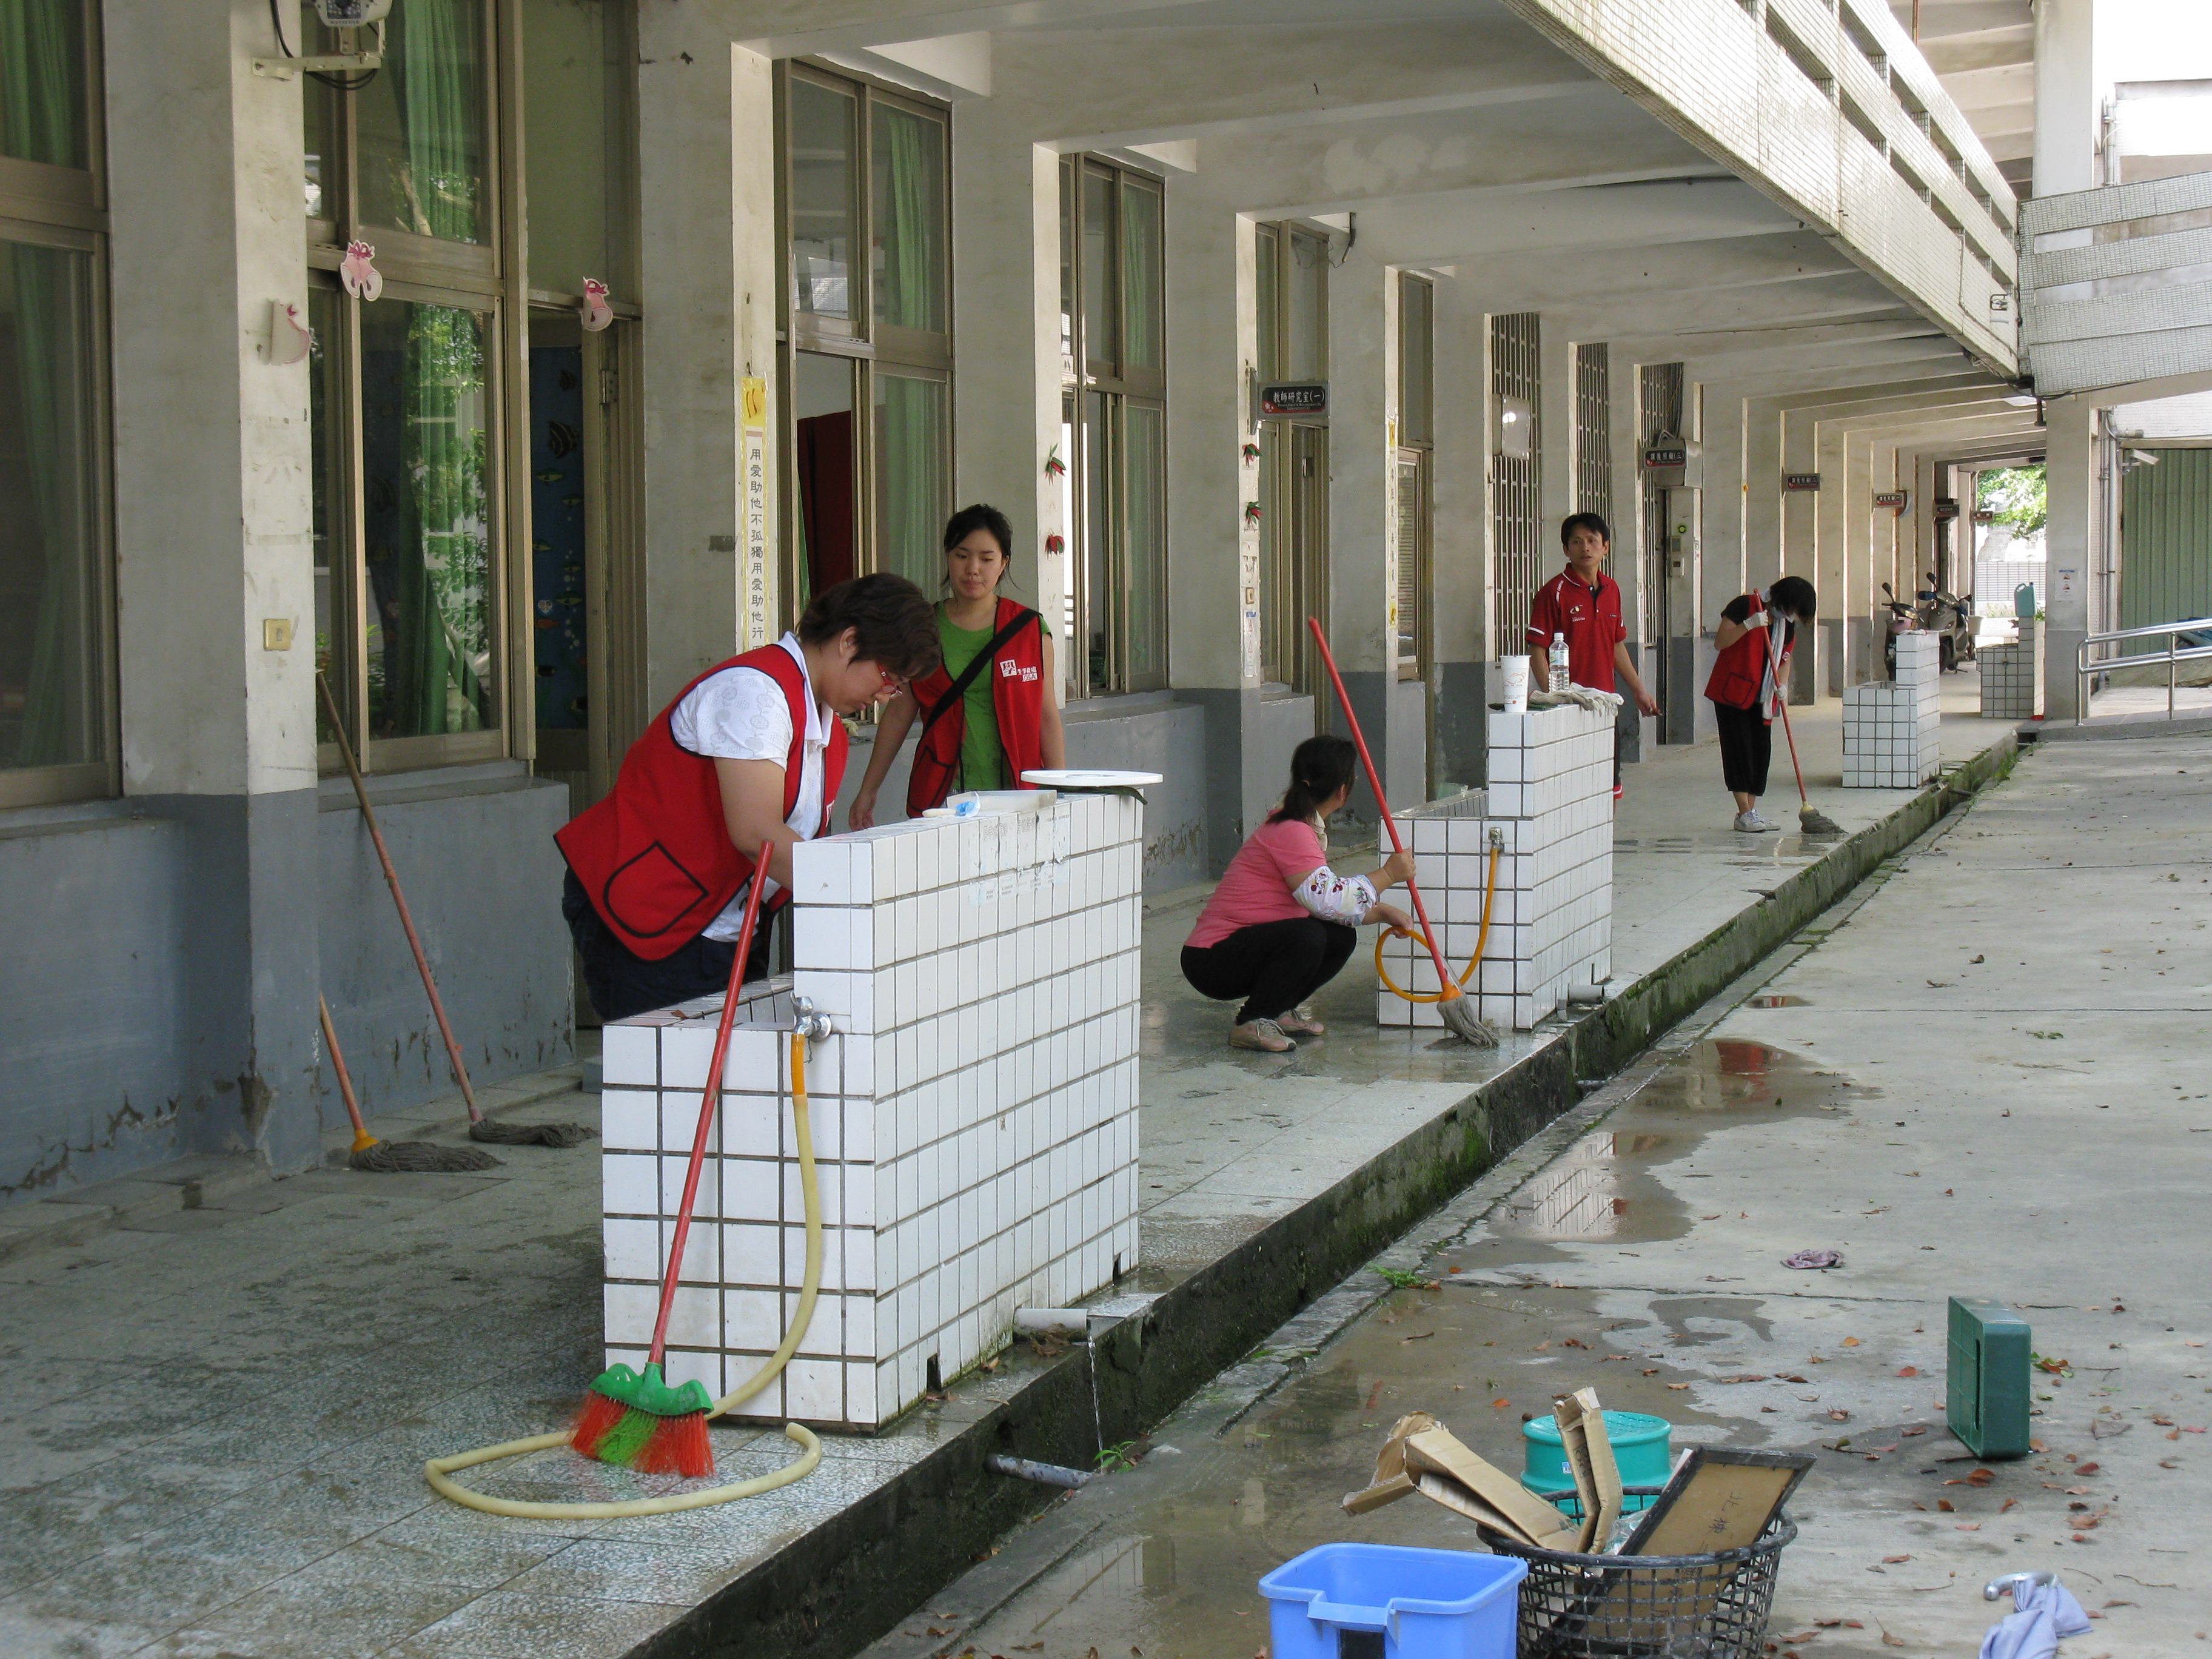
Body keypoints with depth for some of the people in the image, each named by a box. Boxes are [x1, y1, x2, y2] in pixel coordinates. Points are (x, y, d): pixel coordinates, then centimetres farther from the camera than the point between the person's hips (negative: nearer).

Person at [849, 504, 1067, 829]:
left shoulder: (1029, 629, 7)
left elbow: (1047, 718, 7)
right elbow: (899, 714, 13)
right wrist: (868, 791, 13)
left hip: (1014, 793, 0)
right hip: (941, 796, 0)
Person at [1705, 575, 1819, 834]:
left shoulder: (1788, 627, 7)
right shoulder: (1744, 606, -12)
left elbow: (1785, 658, 14)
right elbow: (1720, 642, -17)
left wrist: (1782, 684, -5)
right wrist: (1748, 625, -30)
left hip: (1761, 697, 7)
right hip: (1732, 693, -7)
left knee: (1762, 750, 5)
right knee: (1739, 749, -8)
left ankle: (1751, 811, 12)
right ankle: (1744, 814, -7)